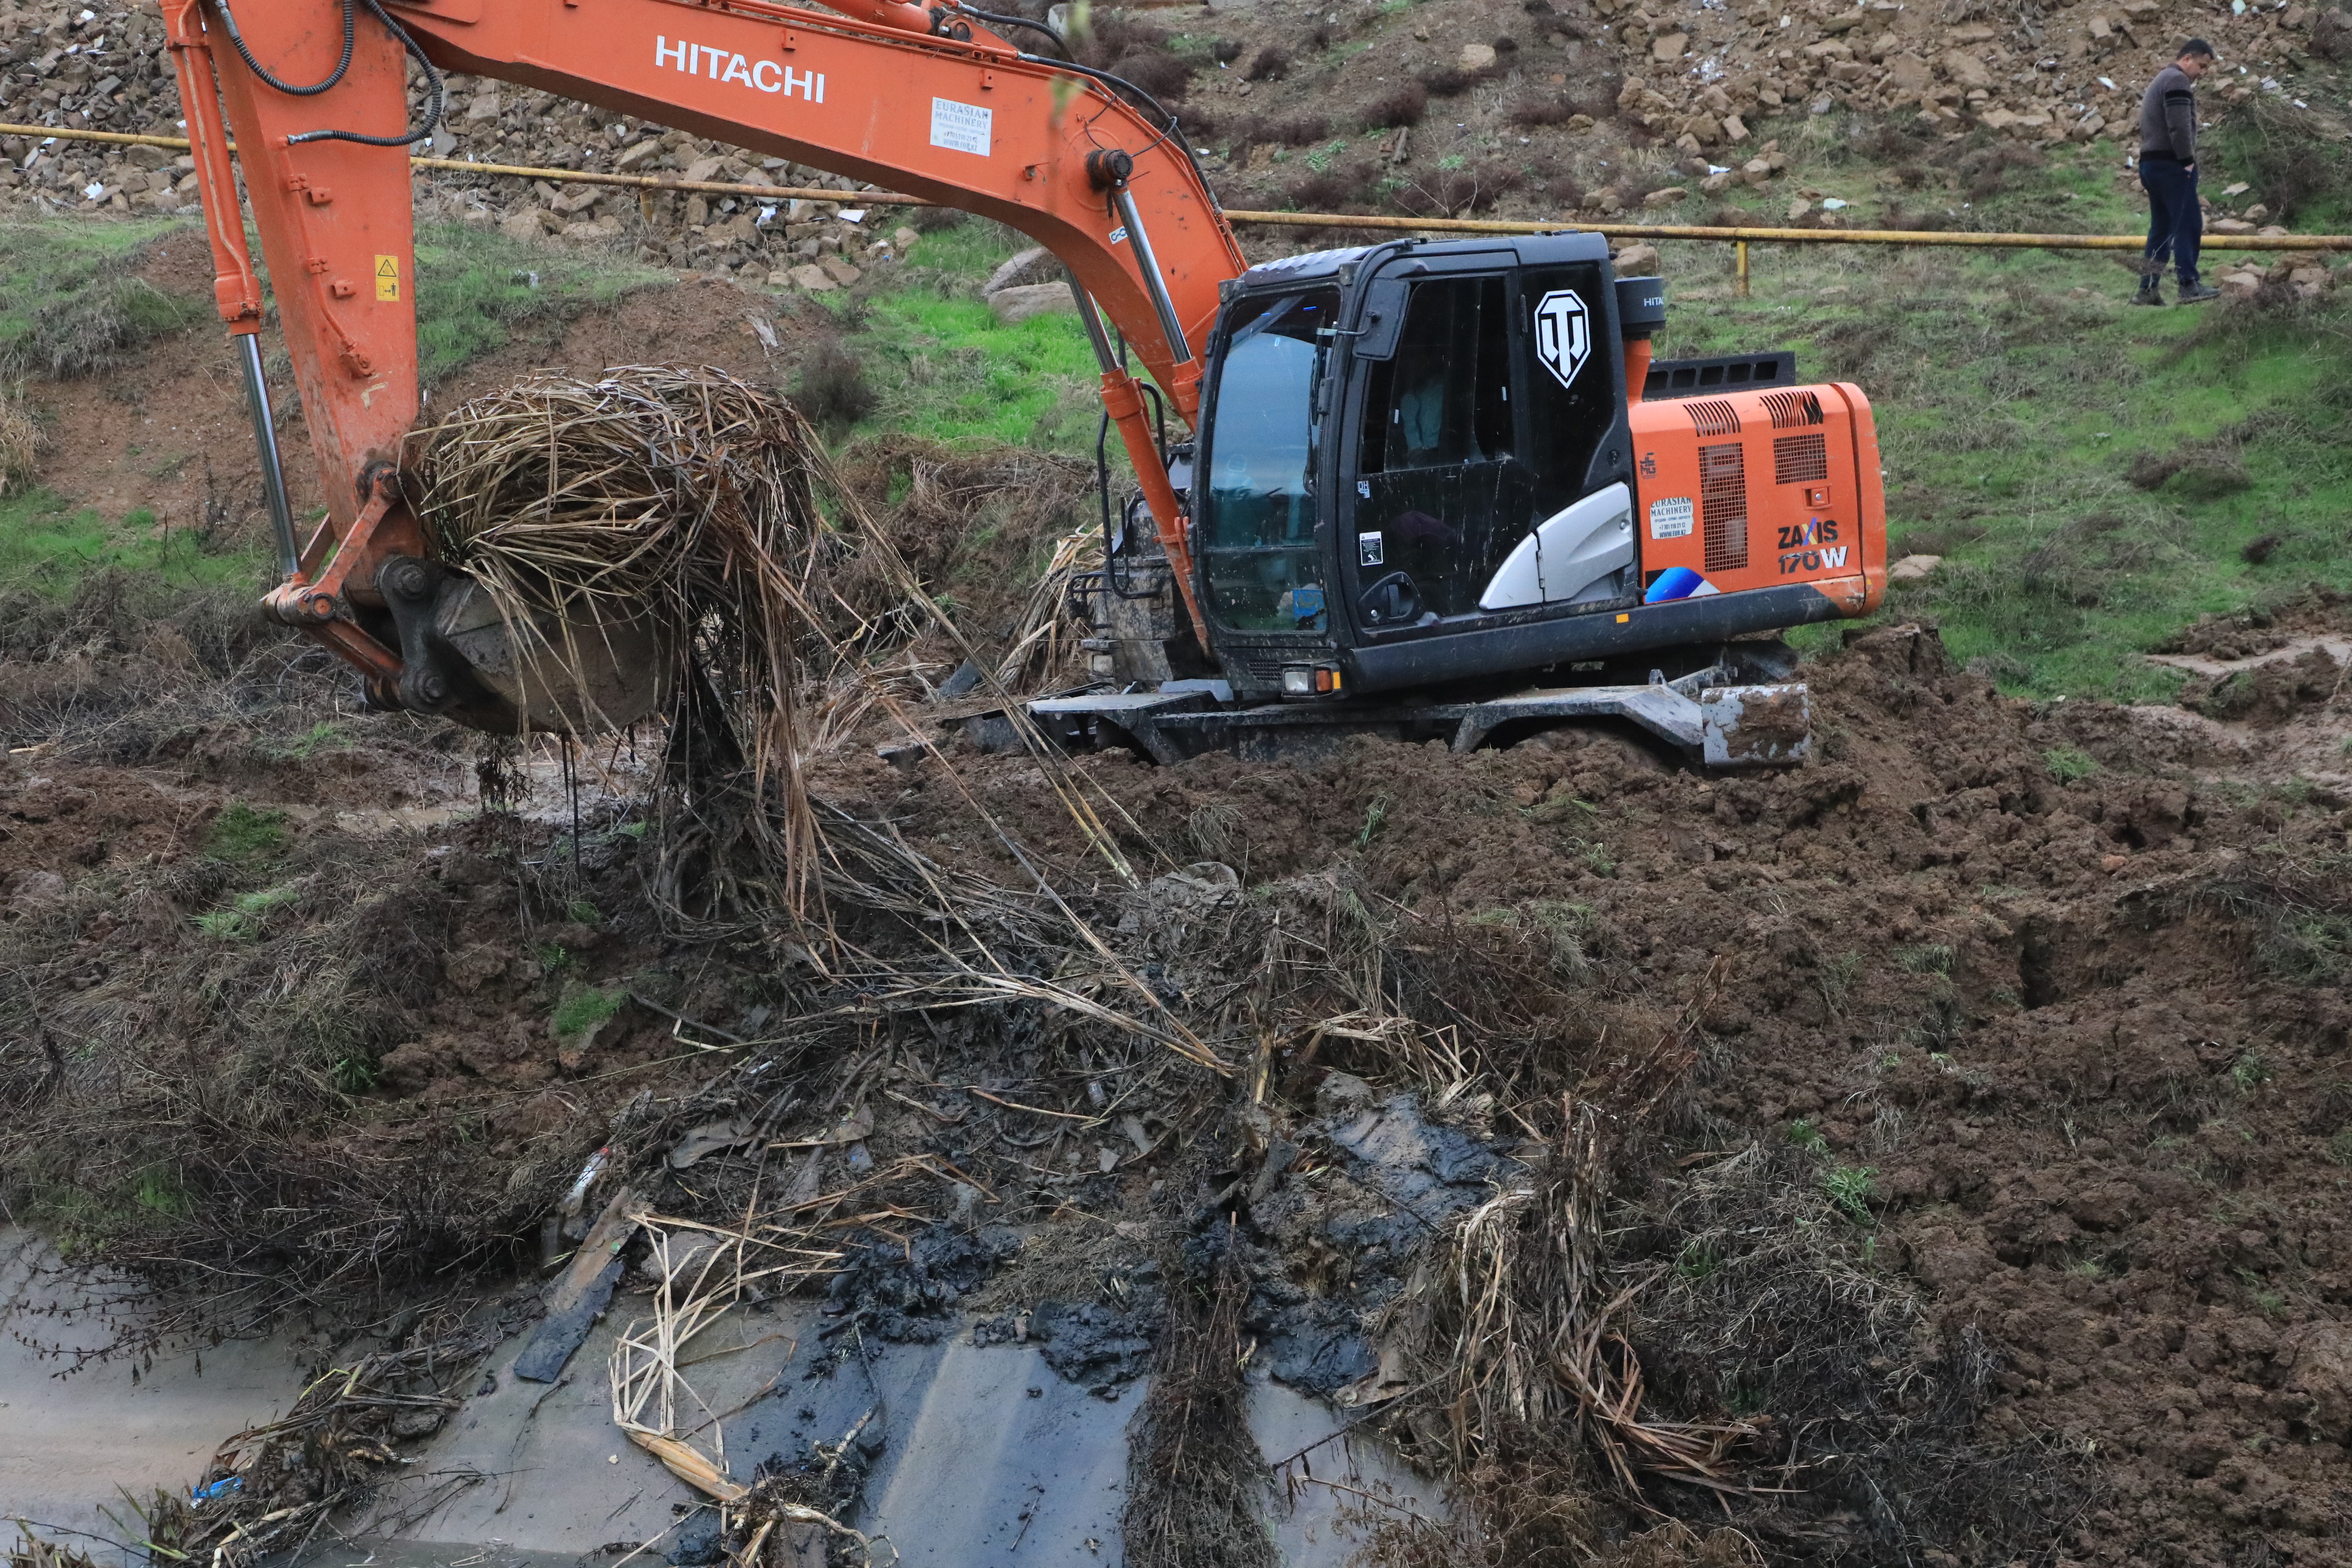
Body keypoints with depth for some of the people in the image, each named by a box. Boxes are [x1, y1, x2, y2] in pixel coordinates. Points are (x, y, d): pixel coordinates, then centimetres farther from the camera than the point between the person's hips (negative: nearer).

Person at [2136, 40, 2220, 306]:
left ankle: (2147, 289, 7)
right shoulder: (2178, 81, -9)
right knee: (2188, 224, -8)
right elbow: (2180, 127, -20)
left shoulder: (2160, 80, 24)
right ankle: (2189, 286, -11)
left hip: (2150, 163, 10)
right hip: (2171, 164, -10)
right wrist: (2188, 160, -14)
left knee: (2161, 227, 11)